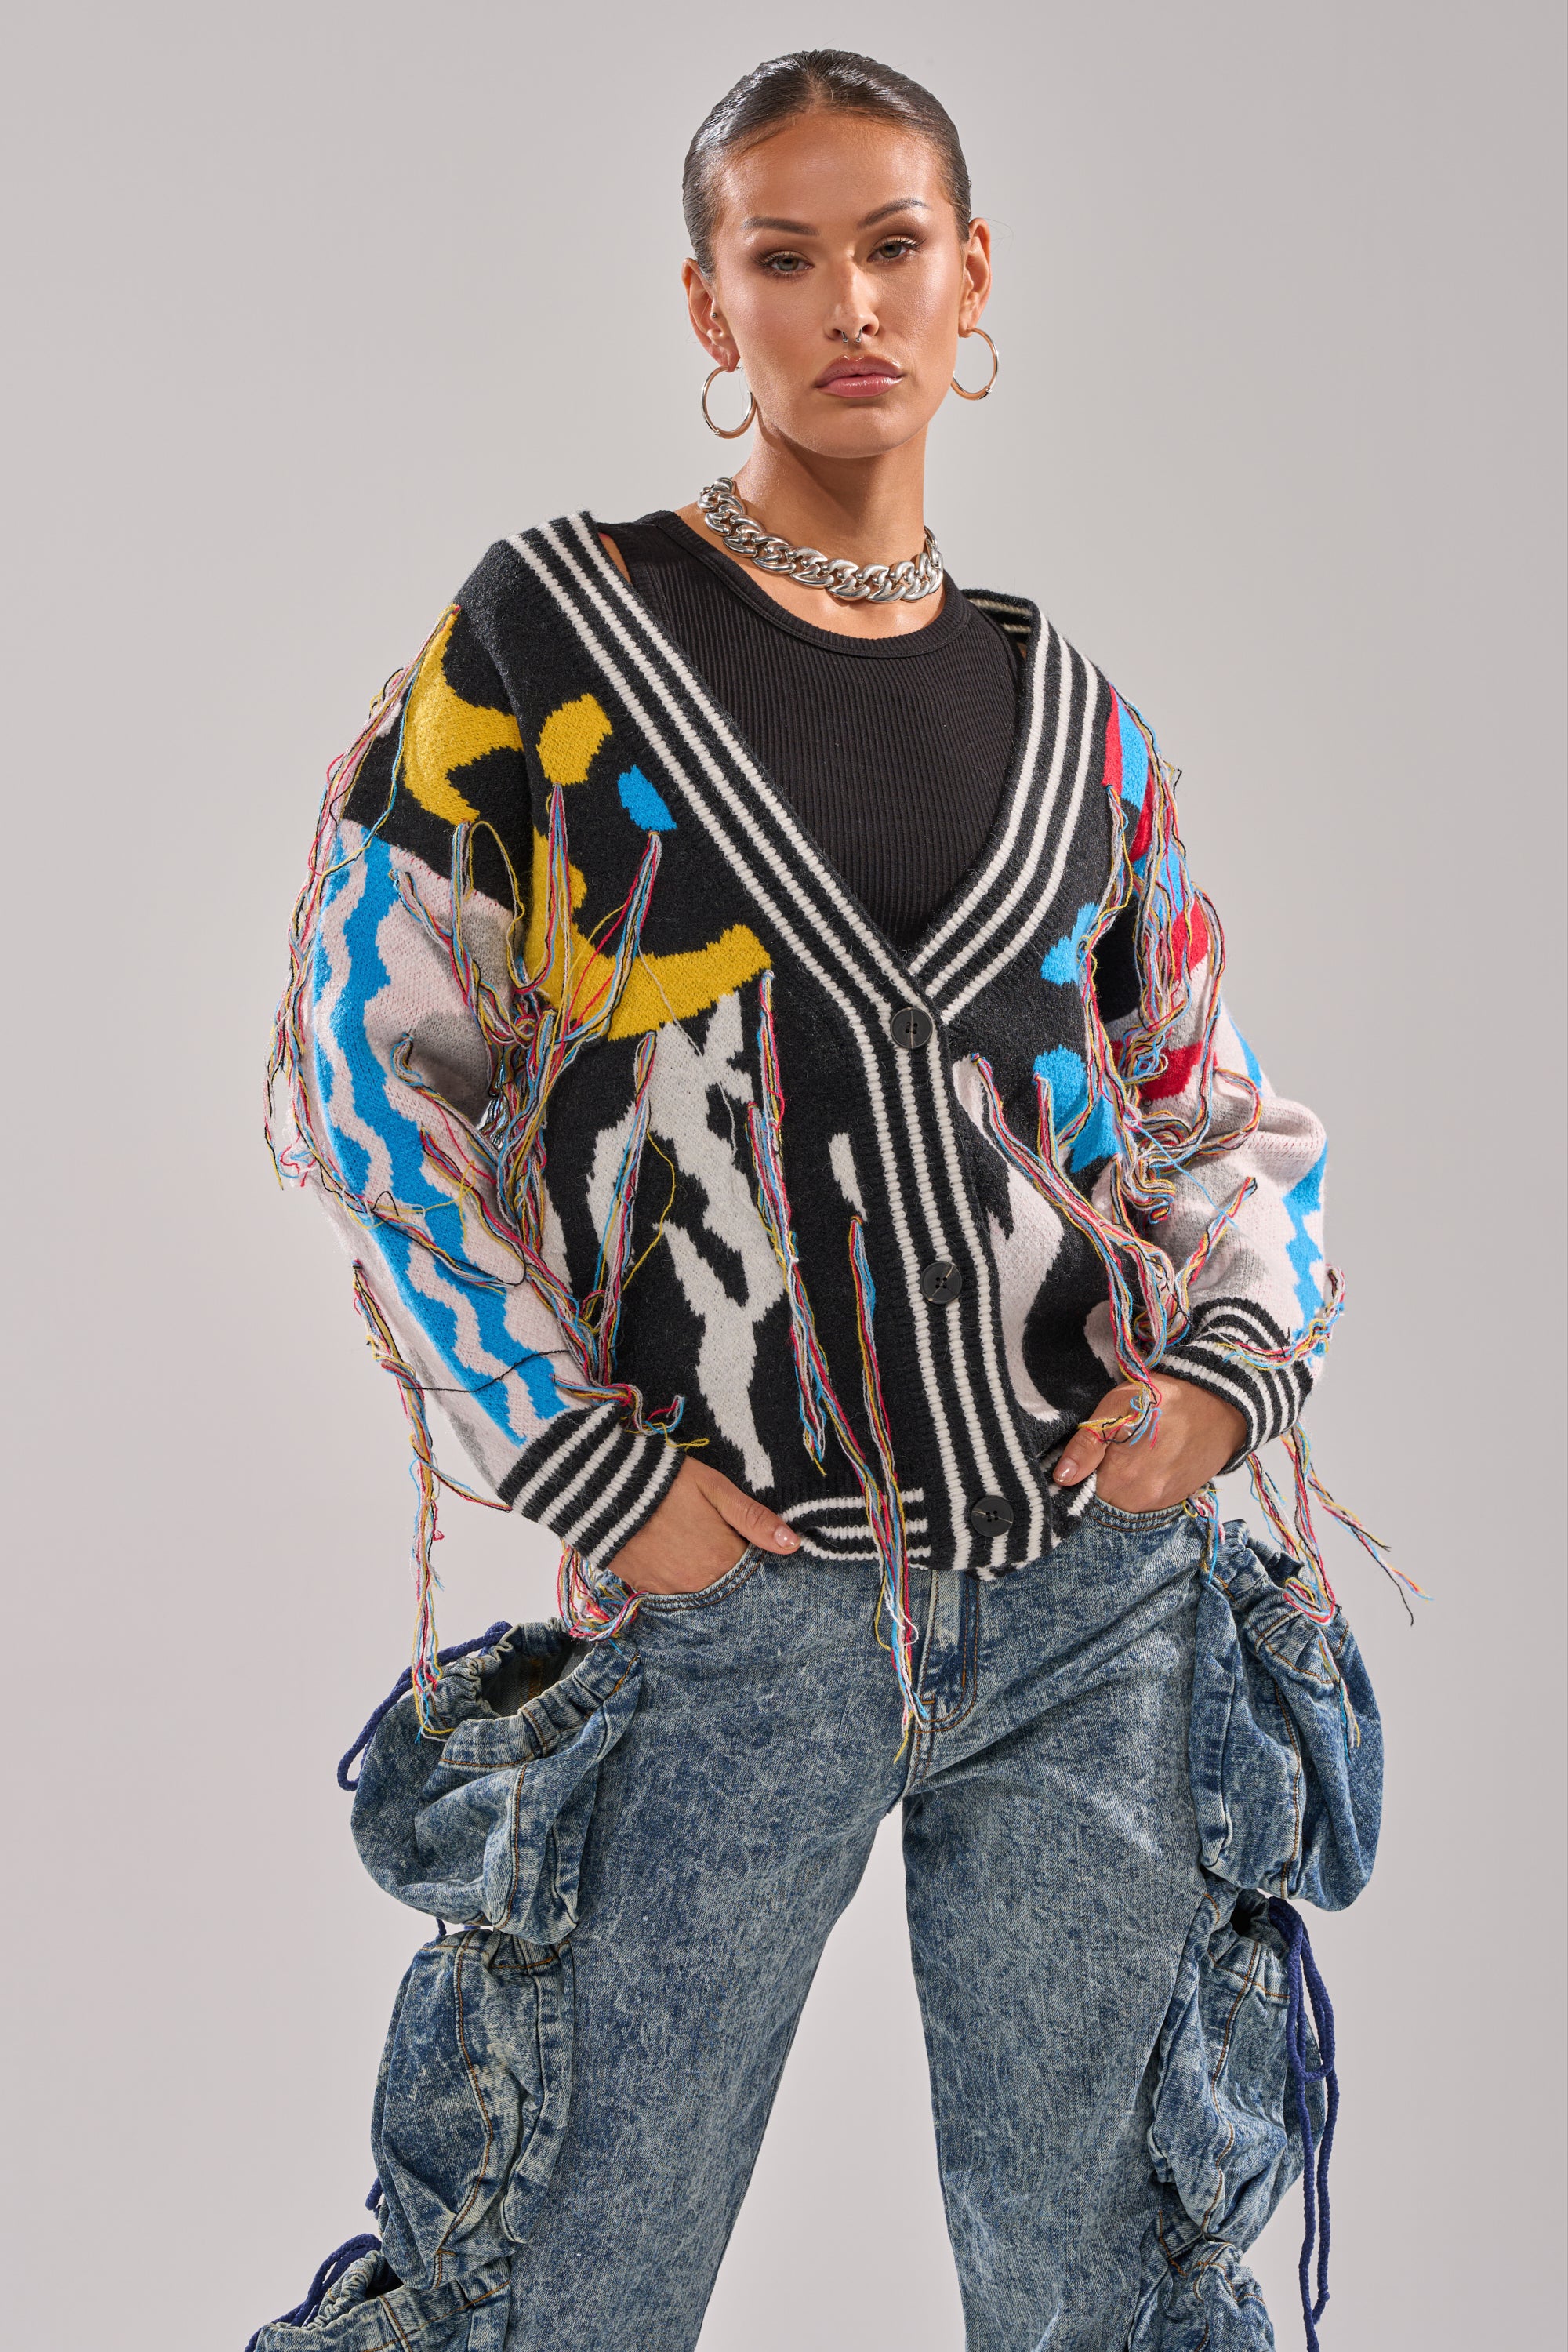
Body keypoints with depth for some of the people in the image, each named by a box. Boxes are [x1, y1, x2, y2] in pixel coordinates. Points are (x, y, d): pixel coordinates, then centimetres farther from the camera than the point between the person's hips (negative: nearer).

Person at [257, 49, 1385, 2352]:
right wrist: (588, 1466, -9)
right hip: (731, 1592, -3)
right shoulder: (555, 631, -1)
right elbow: (371, 1067, -3)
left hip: (1106, 1585, 3)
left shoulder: (1067, 714, 10)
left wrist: (1239, 1362, -3)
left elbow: (1213, 1110, 17)